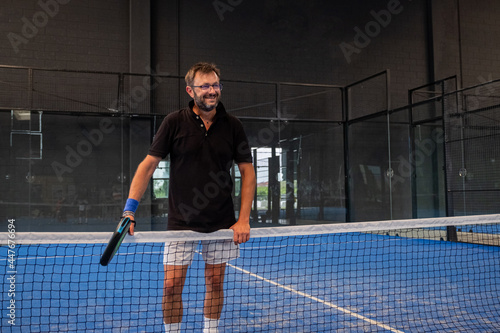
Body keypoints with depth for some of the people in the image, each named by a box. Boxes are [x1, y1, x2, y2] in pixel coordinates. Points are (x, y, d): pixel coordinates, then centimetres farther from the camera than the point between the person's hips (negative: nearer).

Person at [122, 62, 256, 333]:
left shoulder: (232, 126, 1)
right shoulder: (174, 122, -4)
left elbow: (247, 171, 4)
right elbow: (148, 165, -4)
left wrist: (244, 219, -4)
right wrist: (129, 210, -14)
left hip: (221, 223, 2)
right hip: (181, 221, -1)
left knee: (214, 283, 10)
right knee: (172, 285, -1)